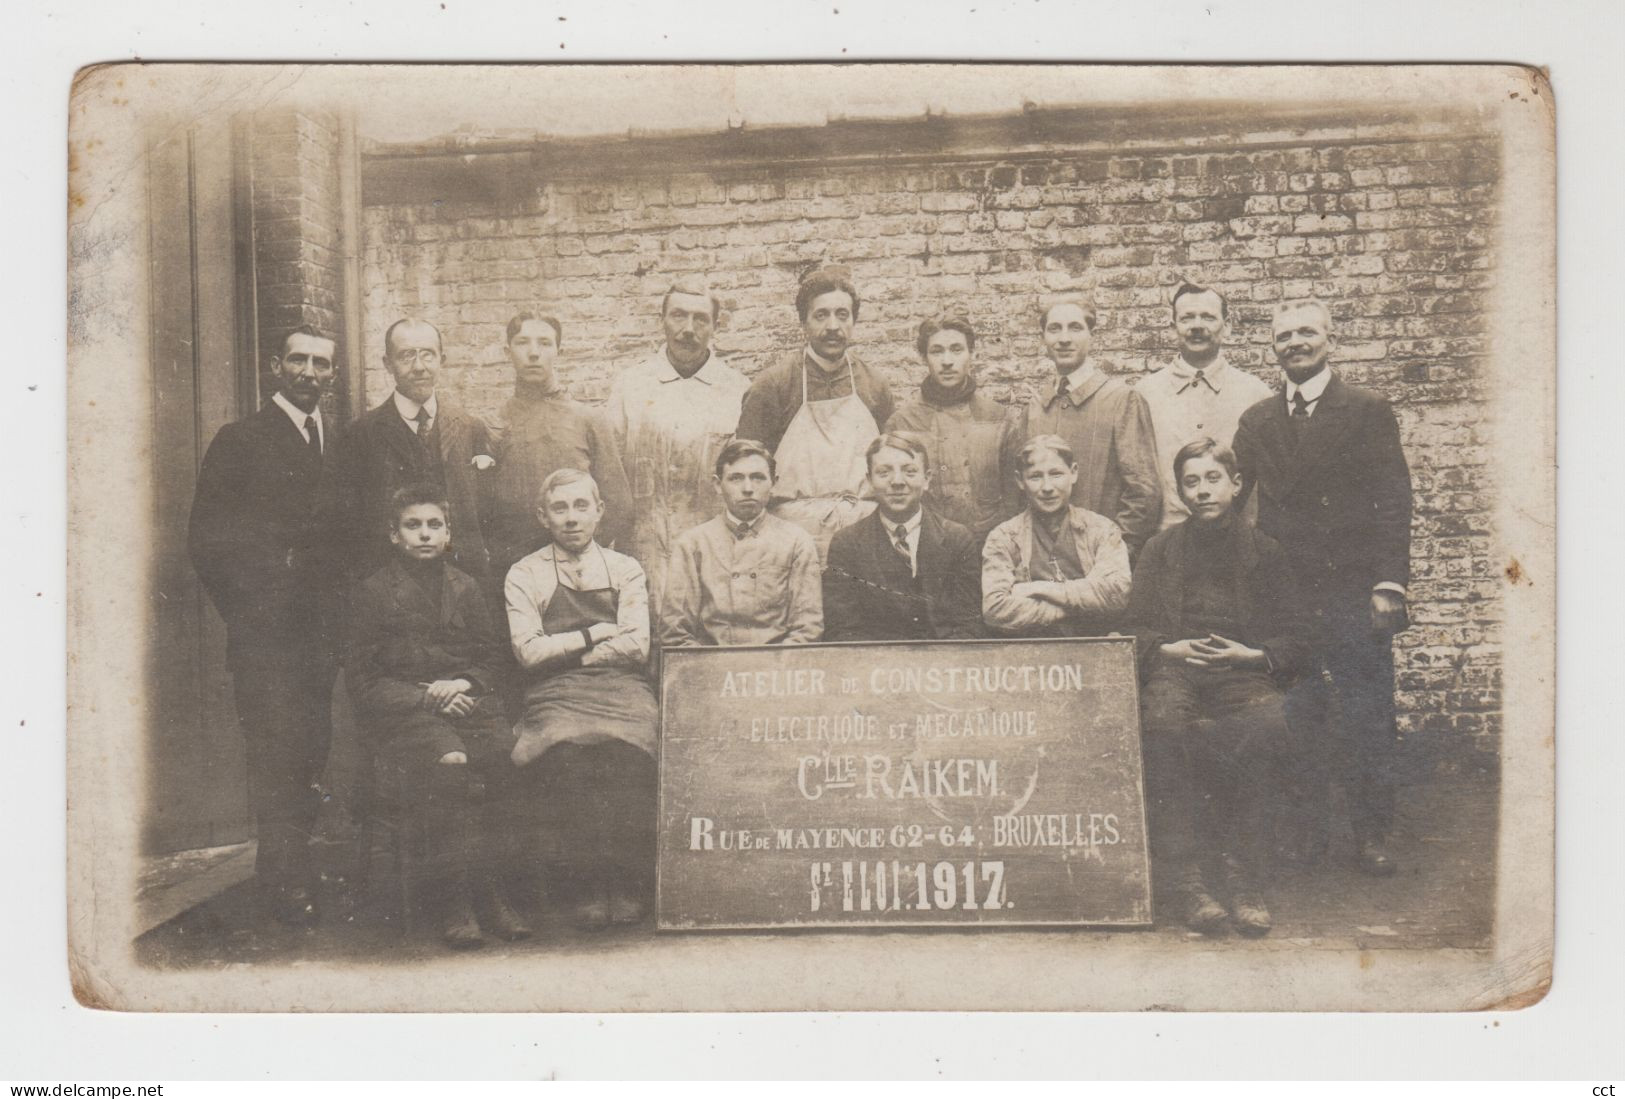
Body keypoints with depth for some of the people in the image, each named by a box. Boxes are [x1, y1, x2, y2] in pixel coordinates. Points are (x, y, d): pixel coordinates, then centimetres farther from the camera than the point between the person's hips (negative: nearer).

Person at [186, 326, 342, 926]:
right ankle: (287, 879, -3)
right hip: (264, 630, -4)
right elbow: (206, 537, -2)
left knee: (312, 750, 2)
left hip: (322, 628, 5)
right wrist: (243, 609, -6)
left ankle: (289, 866, 11)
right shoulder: (239, 441, 1)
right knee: (276, 752, -7)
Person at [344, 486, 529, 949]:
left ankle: (488, 887, -20)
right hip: (402, 710, -3)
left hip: (465, 698, 3)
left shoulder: (466, 588, 19)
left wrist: (464, 683, -5)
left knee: (505, 753, -29)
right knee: (448, 761, -34)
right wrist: (424, 697, -10)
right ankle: (454, 898, -28)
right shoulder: (373, 592, 8)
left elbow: (492, 657, 18)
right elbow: (361, 678, 3)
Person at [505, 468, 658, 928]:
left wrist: (565, 649, 1)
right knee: (565, 752, -35)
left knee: (628, 750, -34)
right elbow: (529, 652, 2)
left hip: (622, 689, 1)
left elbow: (636, 646, 3)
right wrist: (594, 635, 2)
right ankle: (588, 885, -24)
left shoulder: (625, 570, 17)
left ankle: (628, 882, -22)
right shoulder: (524, 575, 14)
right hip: (555, 698, 0)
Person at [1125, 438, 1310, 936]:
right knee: (1162, 719, -37)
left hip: (1245, 674, 0)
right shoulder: (1160, 550, 20)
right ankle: (1186, 879, -36)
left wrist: (1250, 654, -7)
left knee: (1266, 722, -37)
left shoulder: (1262, 551, 18)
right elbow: (1135, 631, 13)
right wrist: (1173, 649, -8)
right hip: (1175, 670, 0)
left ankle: (1243, 879, -30)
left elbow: (1295, 641, 13)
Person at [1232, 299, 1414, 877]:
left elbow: (1393, 501, -3)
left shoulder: (1369, 412, 3)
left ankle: (1371, 834, 10)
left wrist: (1389, 585, -11)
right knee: (1293, 721, 6)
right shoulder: (1256, 421, 12)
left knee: (1368, 722, -1)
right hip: (1282, 594, 3)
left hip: (1353, 594, -2)